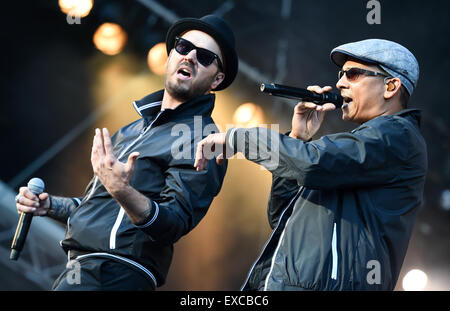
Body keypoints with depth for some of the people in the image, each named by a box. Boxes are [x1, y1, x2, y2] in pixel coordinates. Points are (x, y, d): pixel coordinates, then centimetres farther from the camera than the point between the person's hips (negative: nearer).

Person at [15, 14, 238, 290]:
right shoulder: (132, 130, 20)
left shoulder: (200, 140, -8)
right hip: (78, 269, 9)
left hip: (116, 275, -9)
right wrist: (51, 206, 15)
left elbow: (174, 224, -20)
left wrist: (123, 192, -35)